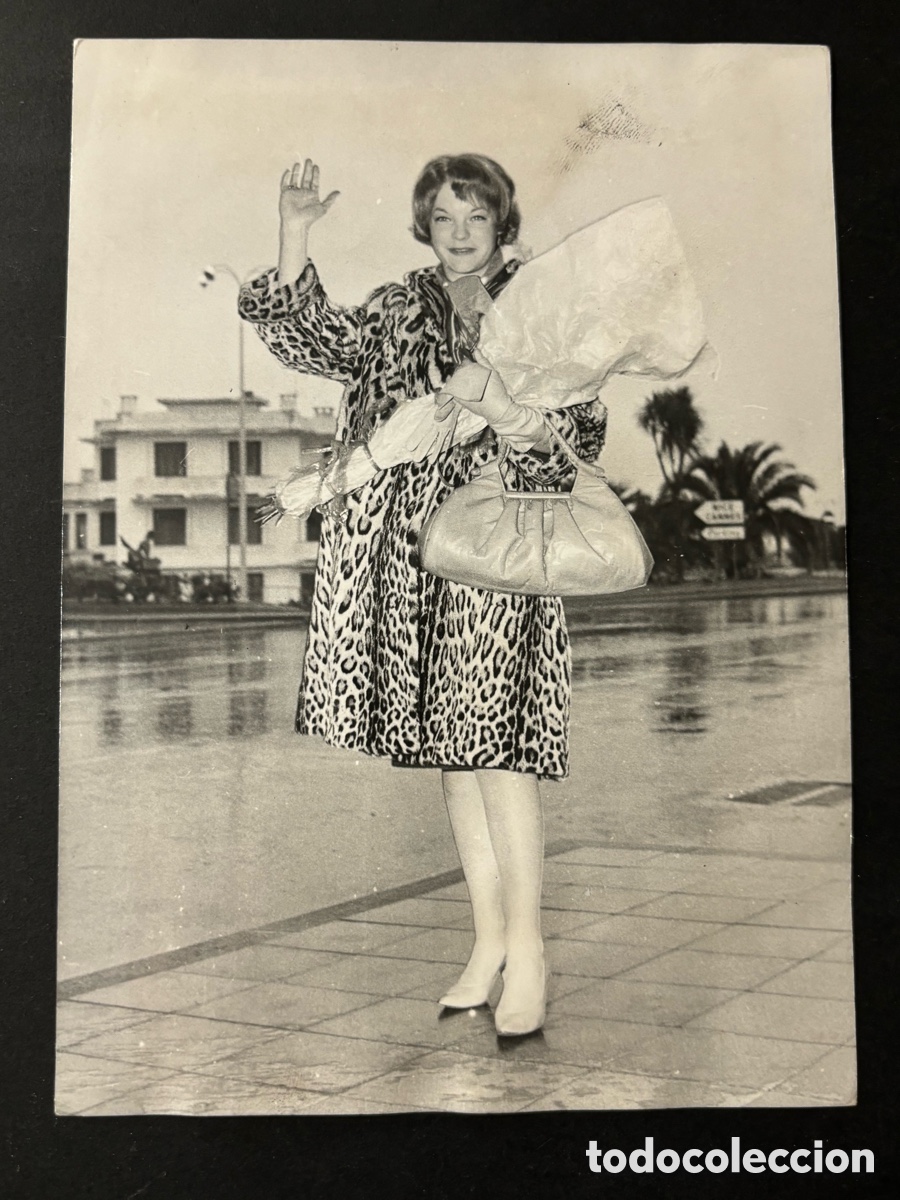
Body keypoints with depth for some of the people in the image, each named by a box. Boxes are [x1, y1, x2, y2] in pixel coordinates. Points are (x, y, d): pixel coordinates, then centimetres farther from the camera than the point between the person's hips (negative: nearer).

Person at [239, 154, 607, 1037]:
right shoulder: (397, 310, 14)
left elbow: (582, 436, -3)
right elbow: (313, 342, 1)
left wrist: (503, 409, -21)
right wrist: (294, 237, -7)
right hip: (405, 552, 4)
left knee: (494, 742, -11)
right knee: (450, 747, 8)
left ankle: (526, 953, -1)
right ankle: (488, 938, 19)